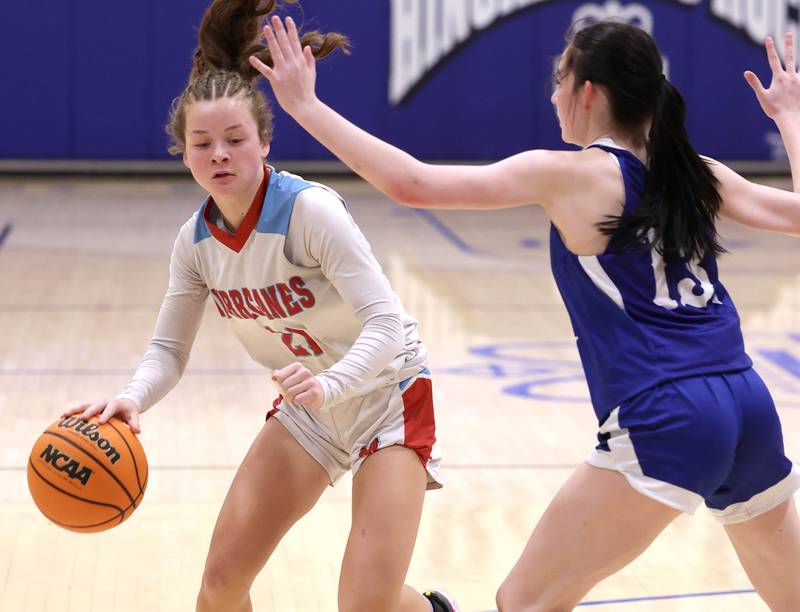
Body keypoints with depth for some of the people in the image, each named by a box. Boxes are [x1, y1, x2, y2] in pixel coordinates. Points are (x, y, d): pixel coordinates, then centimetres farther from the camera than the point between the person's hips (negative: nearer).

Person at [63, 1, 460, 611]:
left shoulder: (309, 209, -27)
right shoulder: (196, 241, -8)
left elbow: (386, 322, -32)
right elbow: (168, 349, -4)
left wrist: (330, 385, -49)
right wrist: (132, 398, -26)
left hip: (386, 396, -6)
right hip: (308, 407, 6)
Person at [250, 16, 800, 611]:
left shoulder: (569, 175, -2)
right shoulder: (697, 173, 13)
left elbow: (412, 184, -7)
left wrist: (305, 105, 0)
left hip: (661, 427, -6)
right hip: (751, 414, 7)